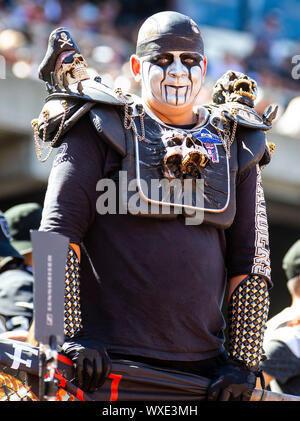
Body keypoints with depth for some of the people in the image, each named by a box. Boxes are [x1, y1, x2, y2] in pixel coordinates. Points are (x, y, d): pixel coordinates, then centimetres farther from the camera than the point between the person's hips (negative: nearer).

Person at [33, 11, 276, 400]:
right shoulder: (101, 130, 3)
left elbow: (251, 259, 13)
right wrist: (68, 337, -13)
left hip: (201, 365, 4)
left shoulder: (235, 145, 15)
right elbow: (58, 233, -3)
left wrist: (243, 361, 4)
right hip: (108, 361, -4)